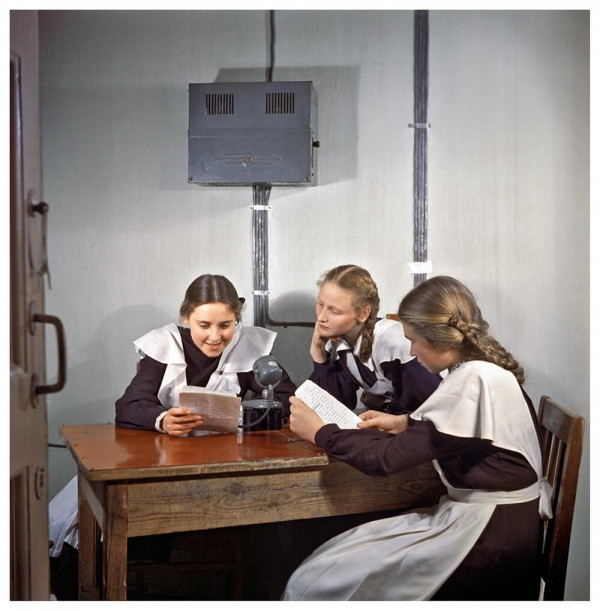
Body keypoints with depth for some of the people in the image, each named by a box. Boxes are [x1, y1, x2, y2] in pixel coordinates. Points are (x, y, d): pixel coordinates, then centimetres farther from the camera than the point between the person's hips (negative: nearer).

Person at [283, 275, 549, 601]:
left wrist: (320, 432, -4)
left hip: (486, 541, -10)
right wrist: (405, 422, 16)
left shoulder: (471, 382, -21)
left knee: (312, 584, -9)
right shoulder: (491, 369, 7)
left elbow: (385, 458, -18)